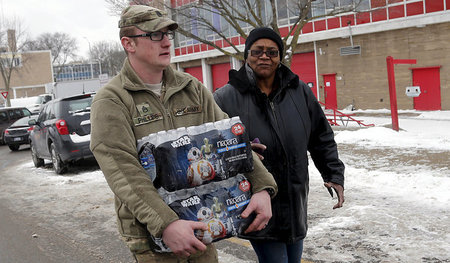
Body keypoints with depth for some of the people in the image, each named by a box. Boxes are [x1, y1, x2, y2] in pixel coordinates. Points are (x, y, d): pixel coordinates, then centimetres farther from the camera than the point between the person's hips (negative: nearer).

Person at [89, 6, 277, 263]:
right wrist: (165, 225, -32)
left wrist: (262, 187, -14)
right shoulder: (111, 102, -10)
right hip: (152, 235, -4)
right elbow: (124, 173, -21)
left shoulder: (192, 88, 6)